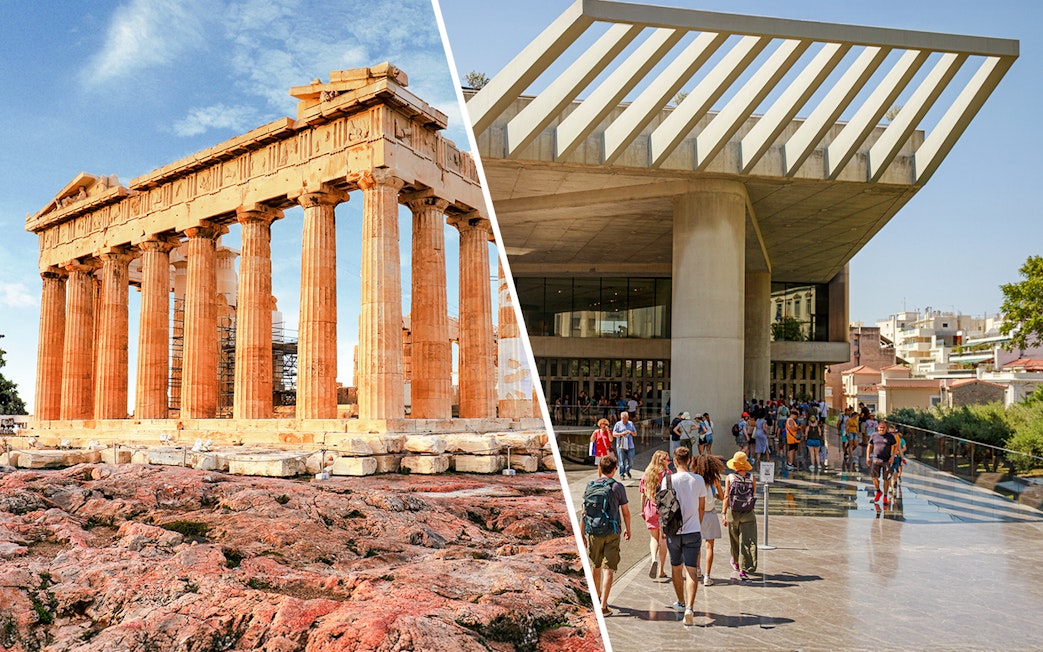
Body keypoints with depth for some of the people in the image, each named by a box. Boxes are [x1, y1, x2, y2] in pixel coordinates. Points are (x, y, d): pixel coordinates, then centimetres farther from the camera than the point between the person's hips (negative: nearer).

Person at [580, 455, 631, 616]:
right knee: (608, 569, -1)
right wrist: (628, 529, 15)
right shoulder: (617, 487, -7)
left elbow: (584, 513, 2)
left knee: (596, 567, 19)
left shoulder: (590, 486, 0)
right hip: (611, 533, -3)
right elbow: (625, 512, -1)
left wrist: (582, 534, 10)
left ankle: (597, 597, 39)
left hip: (593, 533, 3)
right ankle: (603, 605, -7)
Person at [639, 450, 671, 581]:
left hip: (651, 509, 3)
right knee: (663, 539, 8)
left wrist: (642, 510, 16)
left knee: (653, 538, 15)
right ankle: (661, 570, 12)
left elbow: (643, 494, 7)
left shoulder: (646, 474, 4)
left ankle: (654, 559, -12)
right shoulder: (667, 474, -8)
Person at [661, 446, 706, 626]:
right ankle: (689, 607, -17)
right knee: (691, 570, -2)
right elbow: (702, 507, 8)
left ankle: (681, 601, 34)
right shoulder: (699, 480, -1)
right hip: (693, 530, 0)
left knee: (676, 568, 18)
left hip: (673, 531, 0)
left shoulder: (668, 480, -7)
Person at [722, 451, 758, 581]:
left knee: (735, 540, 18)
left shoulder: (730, 477, -4)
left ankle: (736, 562, 39)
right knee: (747, 541, 0)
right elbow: (754, 496, 5)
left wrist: (724, 514, -5)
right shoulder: (752, 478, 0)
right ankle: (743, 569, -6)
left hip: (733, 513, 0)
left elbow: (726, 497, -7)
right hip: (748, 514, 0)